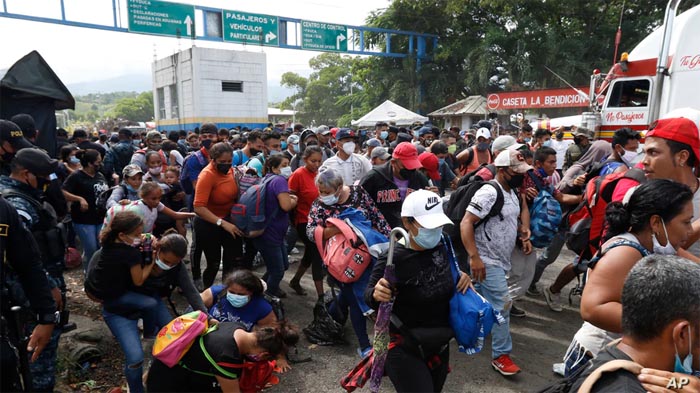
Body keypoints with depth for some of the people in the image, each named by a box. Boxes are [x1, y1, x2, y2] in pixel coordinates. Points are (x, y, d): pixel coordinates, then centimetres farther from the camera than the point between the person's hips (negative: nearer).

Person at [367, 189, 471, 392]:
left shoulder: (442, 246, -9)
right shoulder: (391, 260, -26)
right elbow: (368, 294, -16)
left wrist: (461, 276, -7)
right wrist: (376, 294, -38)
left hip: (439, 345, 6)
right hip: (406, 348, -6)